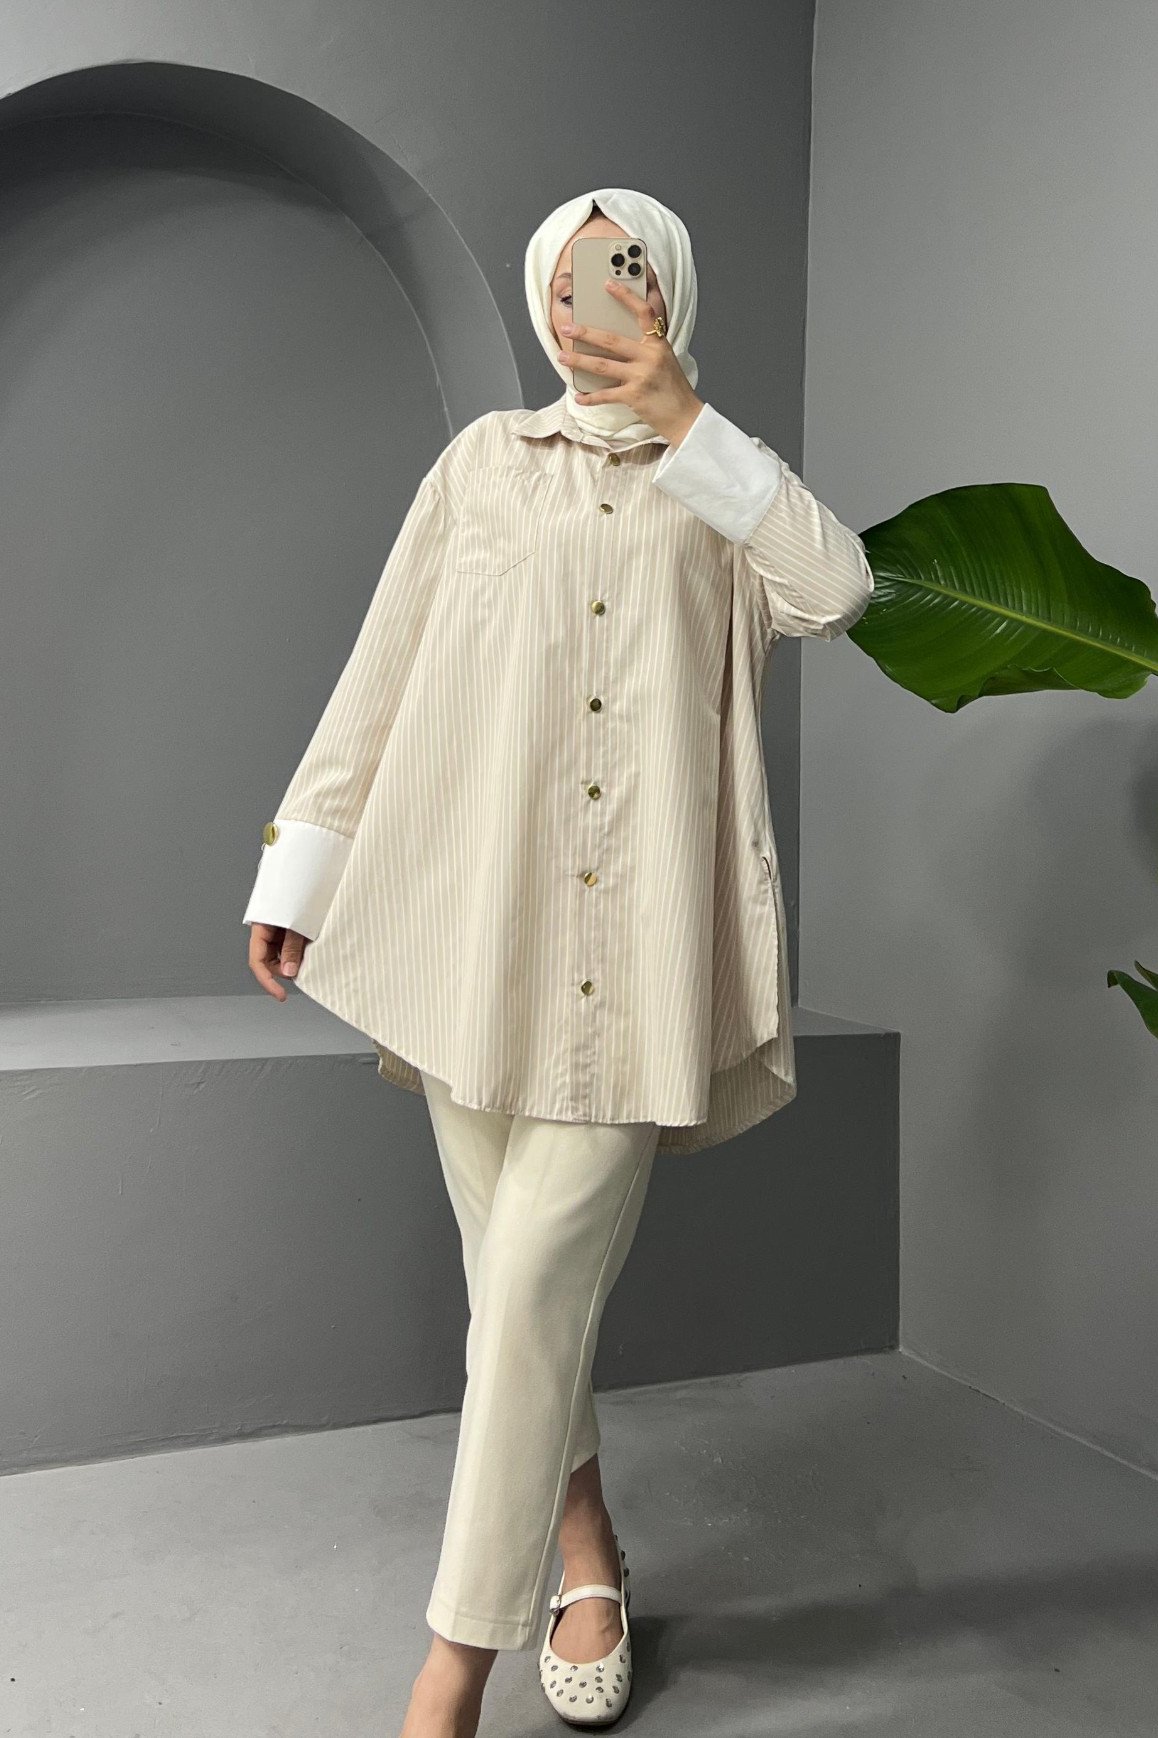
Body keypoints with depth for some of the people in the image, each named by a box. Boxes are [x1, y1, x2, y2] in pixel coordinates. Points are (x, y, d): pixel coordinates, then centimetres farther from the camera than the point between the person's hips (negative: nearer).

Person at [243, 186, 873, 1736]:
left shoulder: (718, 484, 15)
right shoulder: (484, 460, 15)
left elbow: (837, 587, -6)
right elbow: (379, 675, 12)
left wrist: (679, 417, -8)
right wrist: (298, 868, 8)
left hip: (637, 932, -1)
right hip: (475, 912, 2)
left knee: (537, 1280, -8)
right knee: (520, 1277, 8)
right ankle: (589, 1560, 30)